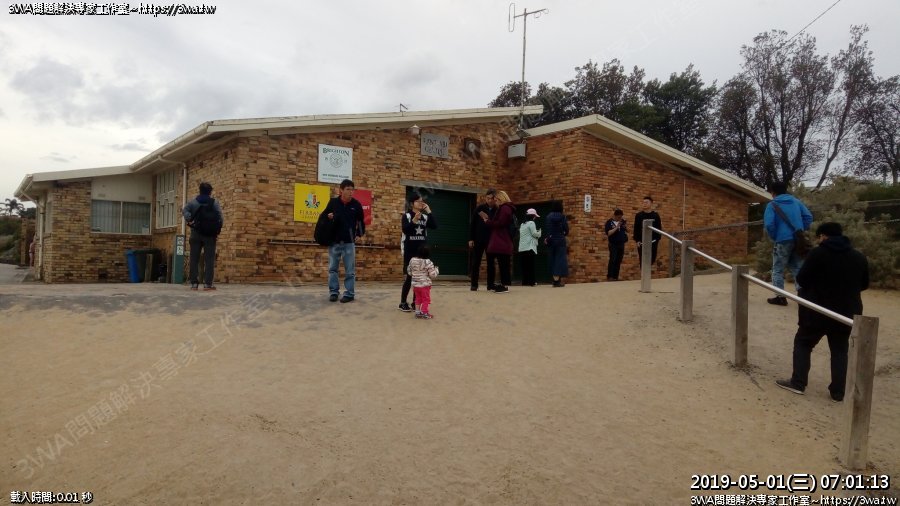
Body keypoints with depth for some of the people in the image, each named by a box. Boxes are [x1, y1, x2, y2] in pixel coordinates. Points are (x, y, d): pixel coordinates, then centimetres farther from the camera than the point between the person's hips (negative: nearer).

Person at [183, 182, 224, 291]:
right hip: (210, 234, -2)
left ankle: (194, 283, 5)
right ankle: (208, 283, -7)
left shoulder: (193, 202, 6)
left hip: (196, 233, 2)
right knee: (209, 259, -1)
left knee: (194, 259, 6)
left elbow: (184, 211, -10)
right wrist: (217, 228, 4)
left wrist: (189, 220, -7)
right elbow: (220, 218, -7)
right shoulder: (214, 203, 0)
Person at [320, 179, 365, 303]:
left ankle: (349, 293, 8)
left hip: (349, 242, -1)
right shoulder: (333, 202, -2)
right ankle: (333, 291, 17)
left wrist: (359, 234, 3)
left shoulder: (356, 204, -3)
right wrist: (328, 217, -9)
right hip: (334, 241, 2)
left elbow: (361, 221, 11)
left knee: (350, 270, 1)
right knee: (333, 268, 8)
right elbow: (323, 215, 13)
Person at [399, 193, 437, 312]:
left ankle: (415, 302, 16)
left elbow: (434, 226, -7)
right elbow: (405, 230, -19)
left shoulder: (425, 216, 8)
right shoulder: (407, 216, -4)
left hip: (421, 251, 5)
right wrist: (414, 220, -30)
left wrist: (429, 212, -10)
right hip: (409, 251, -5)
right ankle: (403, 303, 4)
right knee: (409, 276, -5)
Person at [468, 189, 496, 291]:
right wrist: (471, 239, -3)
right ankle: (474, 284, 8)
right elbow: (472, 224, 0)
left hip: (491, 240, 0)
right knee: (476, 262, 3)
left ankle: (490, 284, 12)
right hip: (478, 239, 0)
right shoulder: (480, 208, -1)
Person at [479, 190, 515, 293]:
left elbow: (500, 223, -18)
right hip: (502, 242, 10)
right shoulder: (504, 208, 23)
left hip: (502, 242, -10)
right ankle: (504, 284, 12)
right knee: (503, 264, 10)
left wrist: (487, 221, -6)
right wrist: (488, 218, 8)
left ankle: (505, 285, -8)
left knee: (503, 264, -9)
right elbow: (496, 222, 17)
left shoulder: (504, 208, -9)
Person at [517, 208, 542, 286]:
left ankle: (525, 281, 4)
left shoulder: (522, 224, 20)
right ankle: (531, 281, -7)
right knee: (530, 265, -6)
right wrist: (539, 231, 9)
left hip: (522, 248, 7)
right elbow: (534, 234, -11)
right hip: (529, 247, -7)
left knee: (524, 265, 5)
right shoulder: (531, 223, -5)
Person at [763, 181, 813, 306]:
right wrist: (802, 230, 14)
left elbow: (769, 224, -16)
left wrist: (774, 237, -2)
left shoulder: (772, 205, -5)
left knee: (778, 270, 5)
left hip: (783, 240, -5)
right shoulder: (796, 201, 12)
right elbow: (809, 217, 8)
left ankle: (780, 297, 3)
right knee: (798, 268, 13)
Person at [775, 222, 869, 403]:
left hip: (817, 311, -4)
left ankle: (798, 383, 11)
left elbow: (801, 279, -12)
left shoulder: (818, 253, -13)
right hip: (846, 312, 4)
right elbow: (864, 284, 14)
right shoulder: (859, 257, 4)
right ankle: (838, 392, 14)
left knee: (803, 343, 12)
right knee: (840, 350, 15)